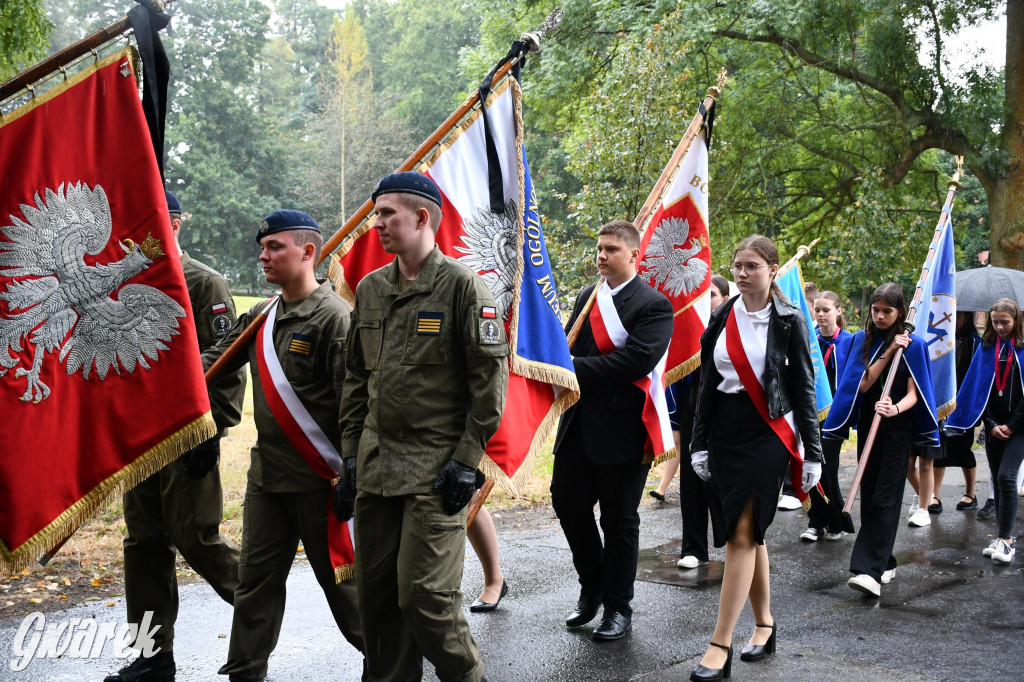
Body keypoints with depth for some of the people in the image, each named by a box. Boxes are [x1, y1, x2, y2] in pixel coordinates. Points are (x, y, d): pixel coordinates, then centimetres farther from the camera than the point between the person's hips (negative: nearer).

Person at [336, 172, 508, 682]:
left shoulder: (462, 286, -7)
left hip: (435, 472, -6)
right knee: (376, 594, 10)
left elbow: (490, 379, -8)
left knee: (424, 595, -7)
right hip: (375, 468, 6)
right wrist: (351, 456, 12)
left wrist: (466, 461, -11)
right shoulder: (370, 289, 12)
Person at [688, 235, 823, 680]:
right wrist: (699, 443, 9)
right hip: (725, 432, 5)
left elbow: (803, 389, -2)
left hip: (768, 433, -5)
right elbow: (707, 384, 11)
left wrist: (812, 455, -3)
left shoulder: (789, 322, -3)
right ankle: (764, 624, 25)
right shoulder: (722, 318, 8)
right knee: (747, 532, 11)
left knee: (743, 534, -9)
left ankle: (720, 645, -8)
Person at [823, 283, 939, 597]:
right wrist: (888, 352, -13)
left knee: (885, 498, -10)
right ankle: (885, 563, 19)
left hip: (897, 429, -4)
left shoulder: (913, 345, -2)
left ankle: (871, 570, -16)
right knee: (869, 496, 6)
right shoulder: (863, 340, 5)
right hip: (868, 426, 4)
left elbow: (913, 394, -8)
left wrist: (895, 409, -29)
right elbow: (862, 384, -6)